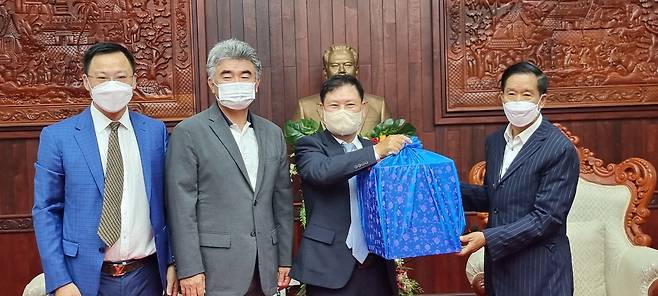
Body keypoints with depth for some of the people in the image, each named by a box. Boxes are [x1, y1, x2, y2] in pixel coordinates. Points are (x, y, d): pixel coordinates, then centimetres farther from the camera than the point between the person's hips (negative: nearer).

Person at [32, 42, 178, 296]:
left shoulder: (156, 131, 1)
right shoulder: (57, 137, -5)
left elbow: (166, 202, 4)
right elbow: (46, 212, -3)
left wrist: (172, 261, 1)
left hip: (147, 274, 2)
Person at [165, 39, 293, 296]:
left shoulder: (273, 134, 10)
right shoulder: (188, 133, -5)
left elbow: (282, 201, 12)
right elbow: (182, 207, -8)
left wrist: (285, 259, 11)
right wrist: (189, 269, -11)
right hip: (215, 269, -4)